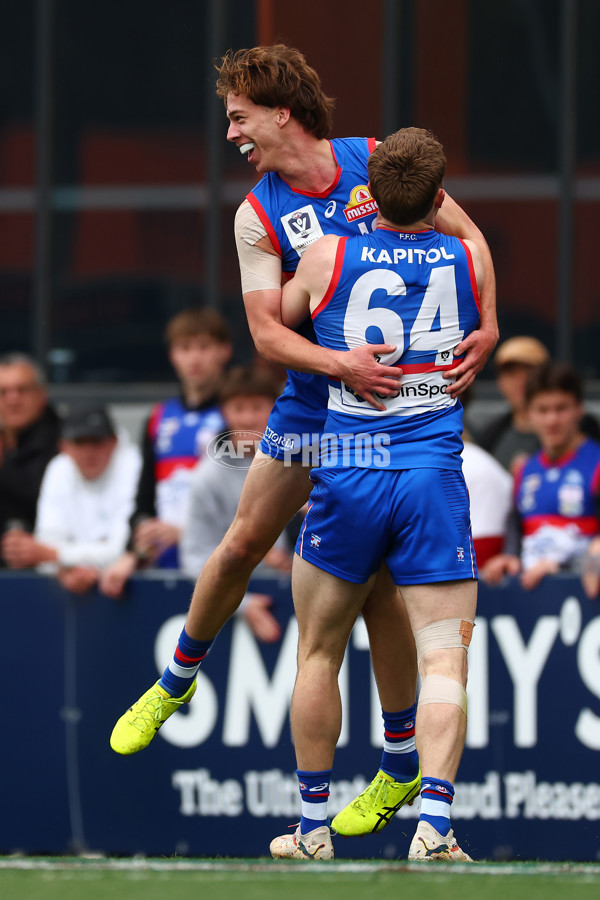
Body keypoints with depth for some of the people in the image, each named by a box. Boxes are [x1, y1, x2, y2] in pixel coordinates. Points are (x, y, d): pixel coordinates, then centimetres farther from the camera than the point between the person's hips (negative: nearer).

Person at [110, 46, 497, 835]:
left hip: (401, 394, -2)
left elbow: (467, 235, 1)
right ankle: (177, 680, 34)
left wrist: (487, 325, -14)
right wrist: (340, 363, -30)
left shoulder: (378, 161, -5)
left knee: (374, 578, -4)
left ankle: (402, 764, 7)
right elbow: (266, 331, -12)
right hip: (313, 400, 2)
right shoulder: (257, 217, -4)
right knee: (244, 541, 7)